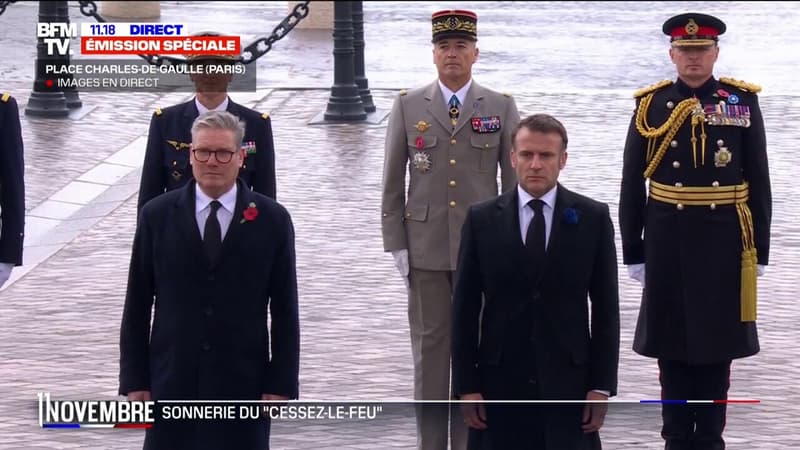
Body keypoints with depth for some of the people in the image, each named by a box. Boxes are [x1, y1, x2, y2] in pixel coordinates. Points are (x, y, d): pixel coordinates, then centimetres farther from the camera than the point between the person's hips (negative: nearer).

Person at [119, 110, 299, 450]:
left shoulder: (272, 220, 1)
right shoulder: (157, 217, 3)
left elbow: (285, 311, 3)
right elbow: (137, 306, 5)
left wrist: (281, 385, -3)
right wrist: (134, 381, 0)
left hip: (243, 385, 0)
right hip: (173, 384, 1)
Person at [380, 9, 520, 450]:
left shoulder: (502, 108, 3)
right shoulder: (408, 106, 4)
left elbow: (515, 180, 4)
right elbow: (392, 182, 5)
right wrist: (395, 243, 0)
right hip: (425, 245, 0)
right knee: (430, 346, 4)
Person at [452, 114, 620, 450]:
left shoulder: (593, 218, 2)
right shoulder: (482, 220, 2)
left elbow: (606, 307, 3)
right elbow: (465, 309, 3)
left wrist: (602, 385, -2)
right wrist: (466, 386, -2)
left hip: (569, 381, 0)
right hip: (500, 383, 0)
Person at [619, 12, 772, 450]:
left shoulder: (742, 102, 1)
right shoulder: (651, 105, 1)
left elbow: (758, 183, 3)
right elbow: (632, 186, 4)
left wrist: (759, 250, 0)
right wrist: (633, 251, 2)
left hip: (723, 242, 0)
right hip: (668, 241, 0)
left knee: (717, 346, 6)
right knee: (672, 348, 7)